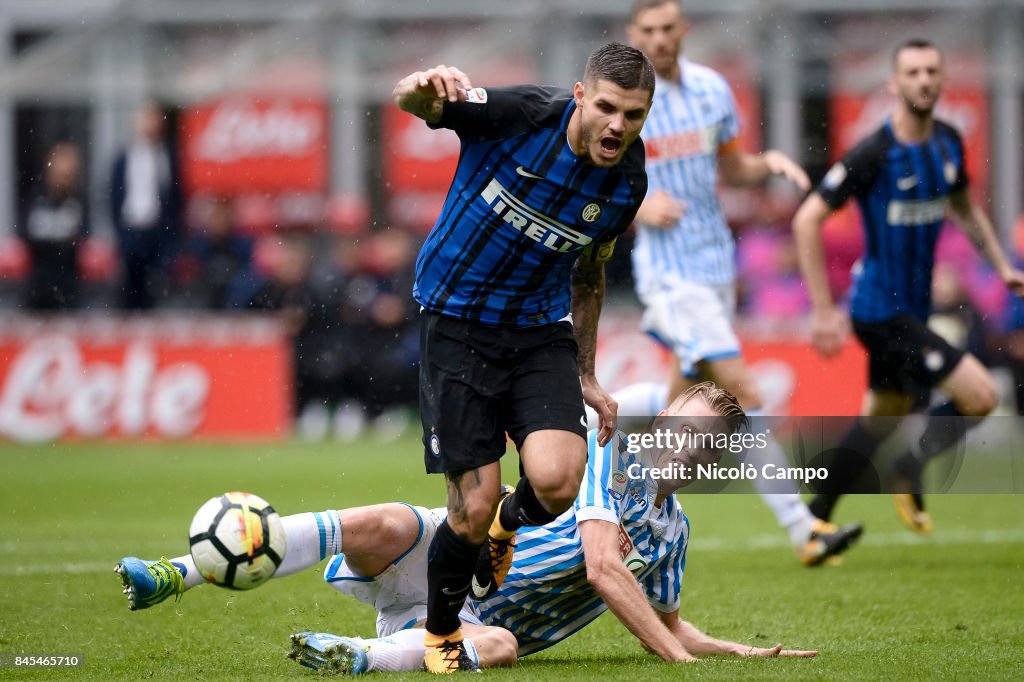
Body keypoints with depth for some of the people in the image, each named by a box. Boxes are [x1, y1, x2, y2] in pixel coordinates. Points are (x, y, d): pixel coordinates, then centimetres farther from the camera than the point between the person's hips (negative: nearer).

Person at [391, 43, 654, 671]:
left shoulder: (628, 183, -3)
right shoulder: (521, 114, -18)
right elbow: (414, 101, -30)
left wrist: (586, 377, 17)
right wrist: (424, 89, -55)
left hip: (542, 332, 3)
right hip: (456, 328, -3)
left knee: (557, 480, -21)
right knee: (473, 511, -7)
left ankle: (510, 527, 17)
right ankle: (440, 636, 23)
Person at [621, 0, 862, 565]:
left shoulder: (712, 89, 6)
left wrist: (769, 163, -4)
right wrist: (637, 206, -20)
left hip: (717, 264, 7)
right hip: (669, 271, -7)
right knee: (742, 391, -15)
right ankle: (802, 530, -16)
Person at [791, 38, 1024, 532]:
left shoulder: (947, 143, 3)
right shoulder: (874, 154, -20)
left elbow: (964, 208, 23)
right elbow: (807, 220, -18)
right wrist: (823, 311, -19)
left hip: (913, 306, 8)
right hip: (881, 310, -8)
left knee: (881, 418, 18)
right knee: (980, 395, -13)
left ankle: (815, 519, 29)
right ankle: (911, 477, 7)